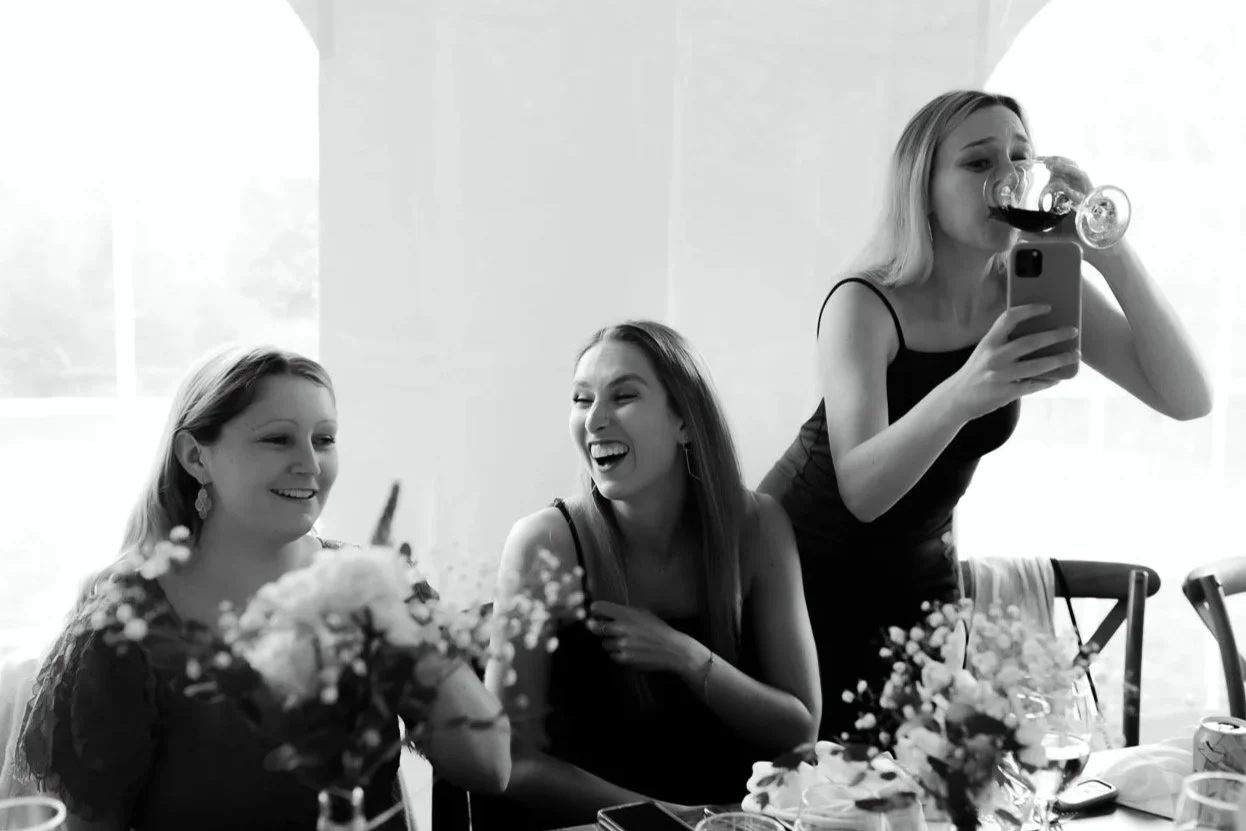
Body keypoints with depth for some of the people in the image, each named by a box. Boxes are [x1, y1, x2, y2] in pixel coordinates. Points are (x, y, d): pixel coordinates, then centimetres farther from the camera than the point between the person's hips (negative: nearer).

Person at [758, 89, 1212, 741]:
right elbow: (860, 489, -34)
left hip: (918, 571, 4)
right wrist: (962, 393, -51)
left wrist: (1115, 254, -28)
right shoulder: (864, 305, -22)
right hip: (802, 564, -4)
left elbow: (1188, 399, -17)